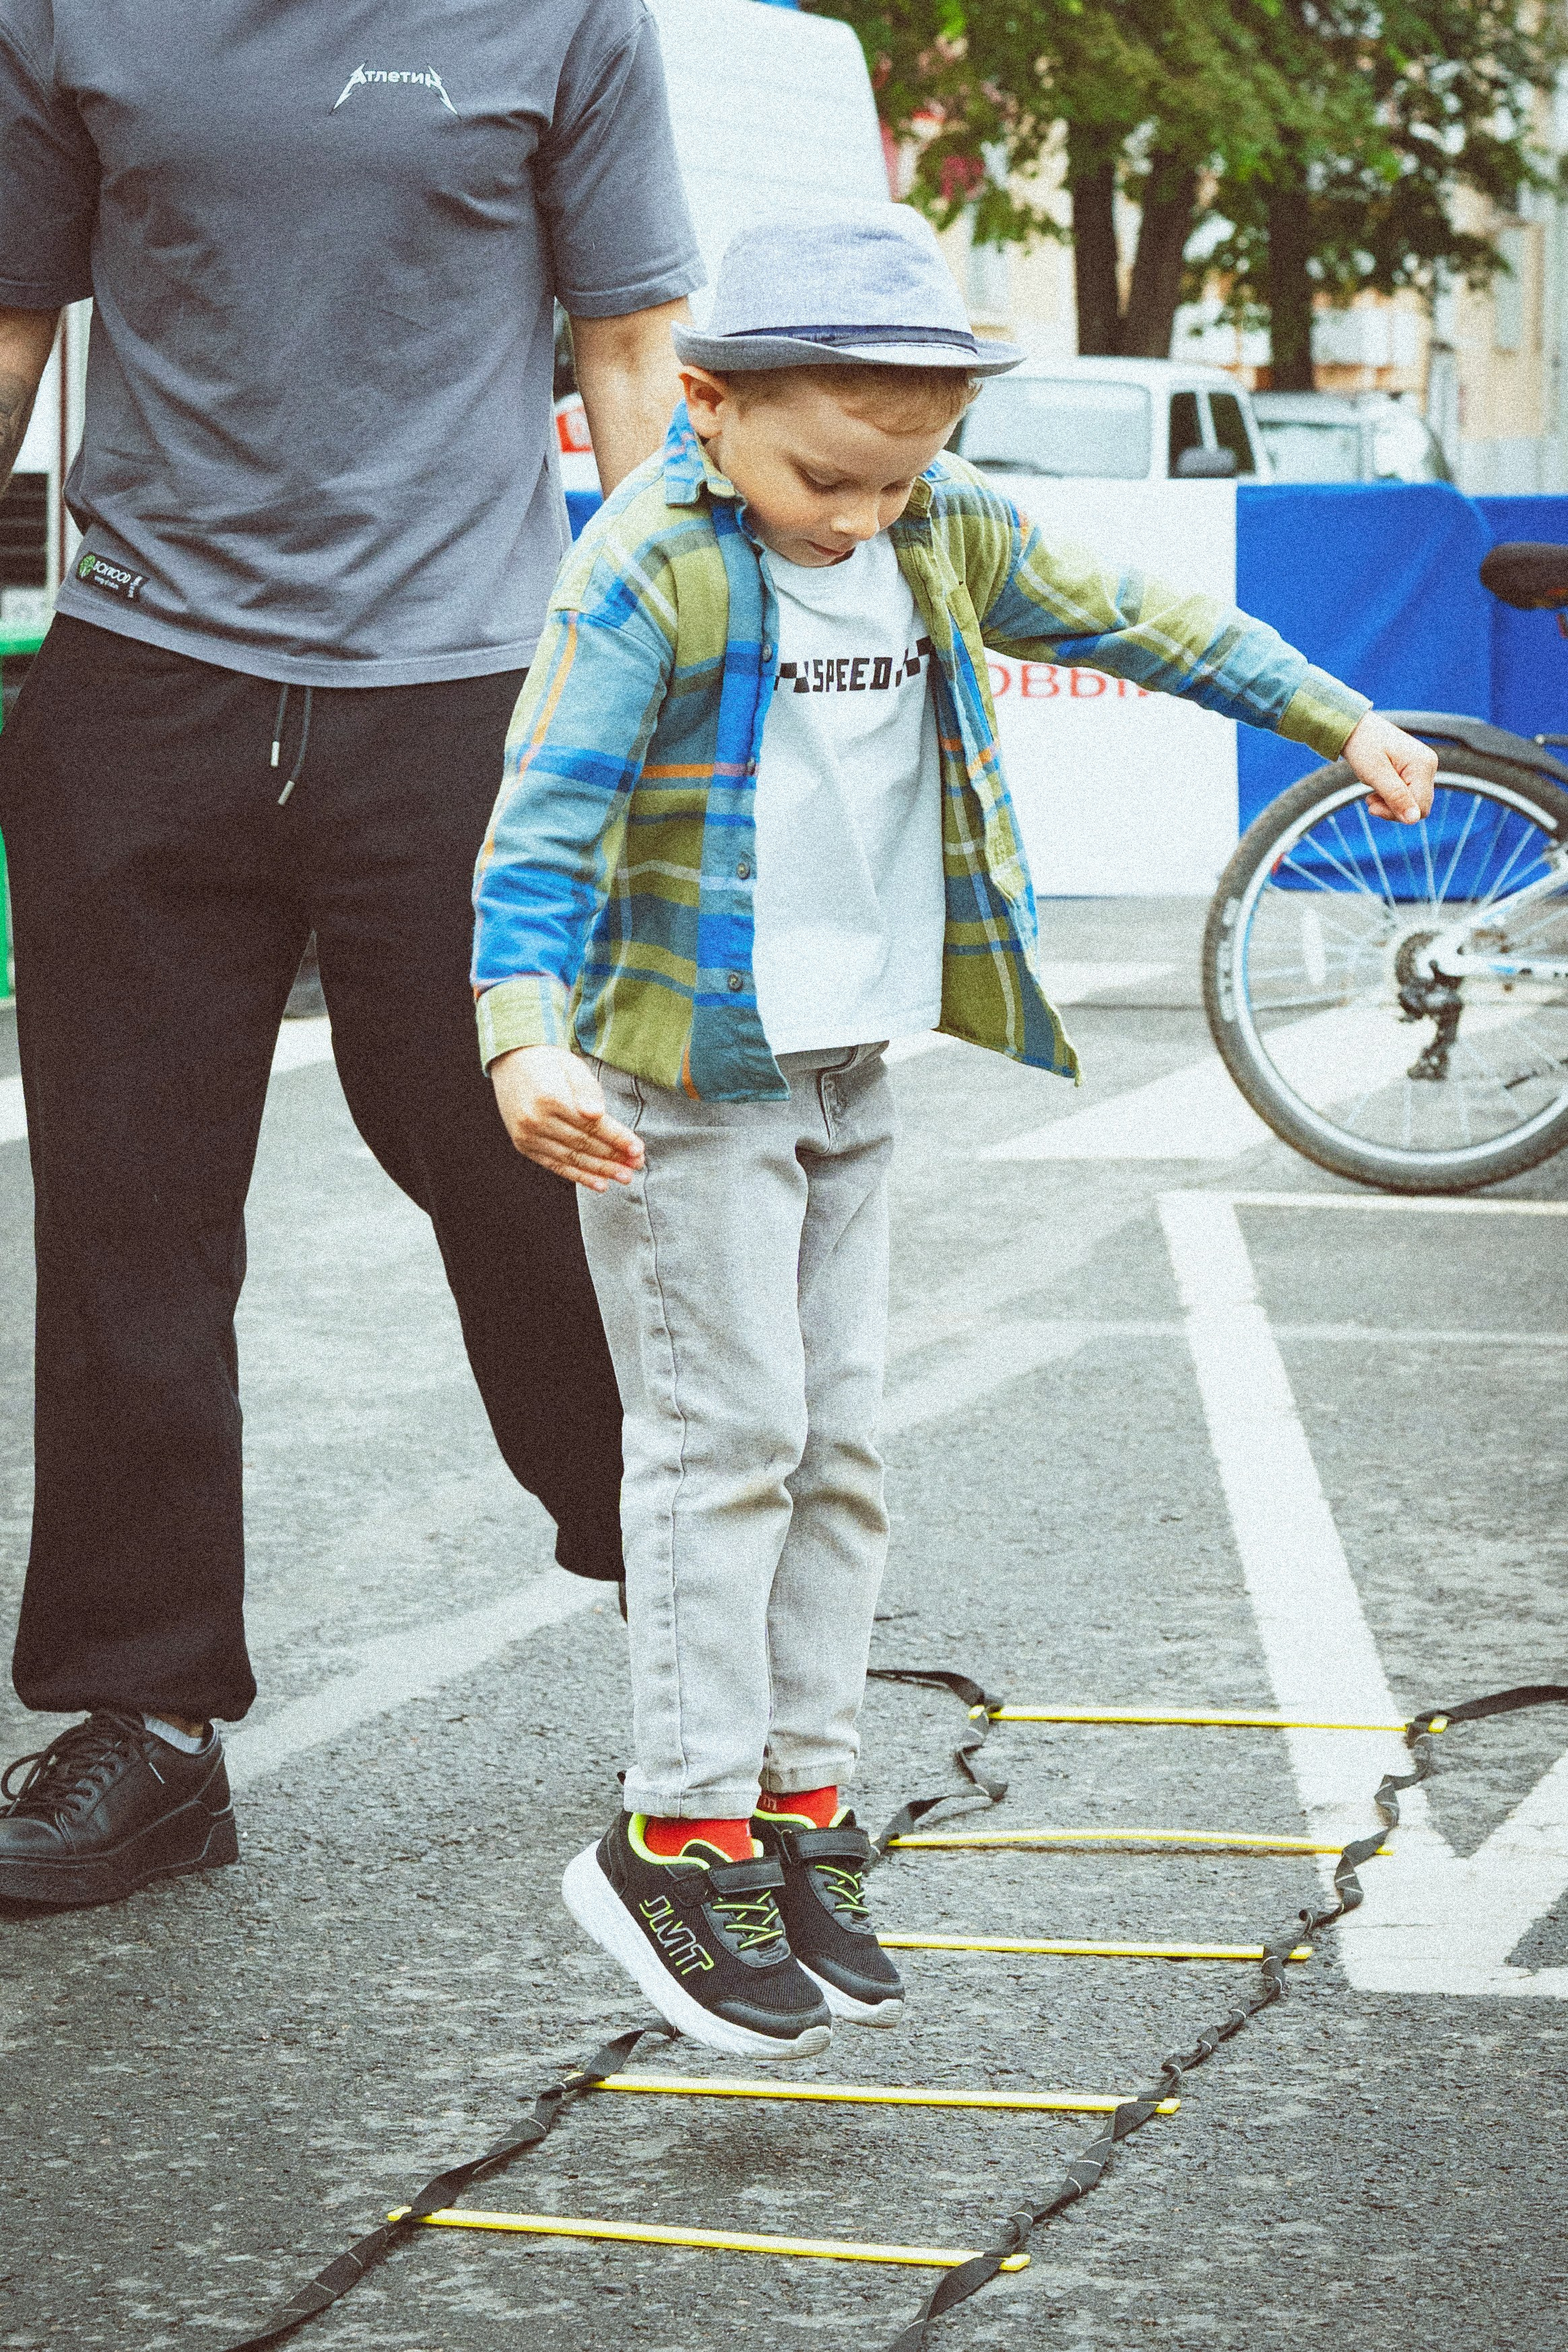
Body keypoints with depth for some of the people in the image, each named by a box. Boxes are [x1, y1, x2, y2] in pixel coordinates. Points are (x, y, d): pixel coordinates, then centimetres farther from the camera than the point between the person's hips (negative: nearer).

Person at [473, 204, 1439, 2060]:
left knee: (836, 1442, 9)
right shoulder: (648, 570, -18)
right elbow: (547, 816, -24)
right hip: (679, 1076, -7)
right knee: (725, 1437, -7)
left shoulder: (944, 534, 2)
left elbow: (1131, 622, 15)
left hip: (852, 1070, 7)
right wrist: (523, 1039, -37)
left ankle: (795, 1807, 17)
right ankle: (682, 1836, 0)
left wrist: (1339, 723, 20)